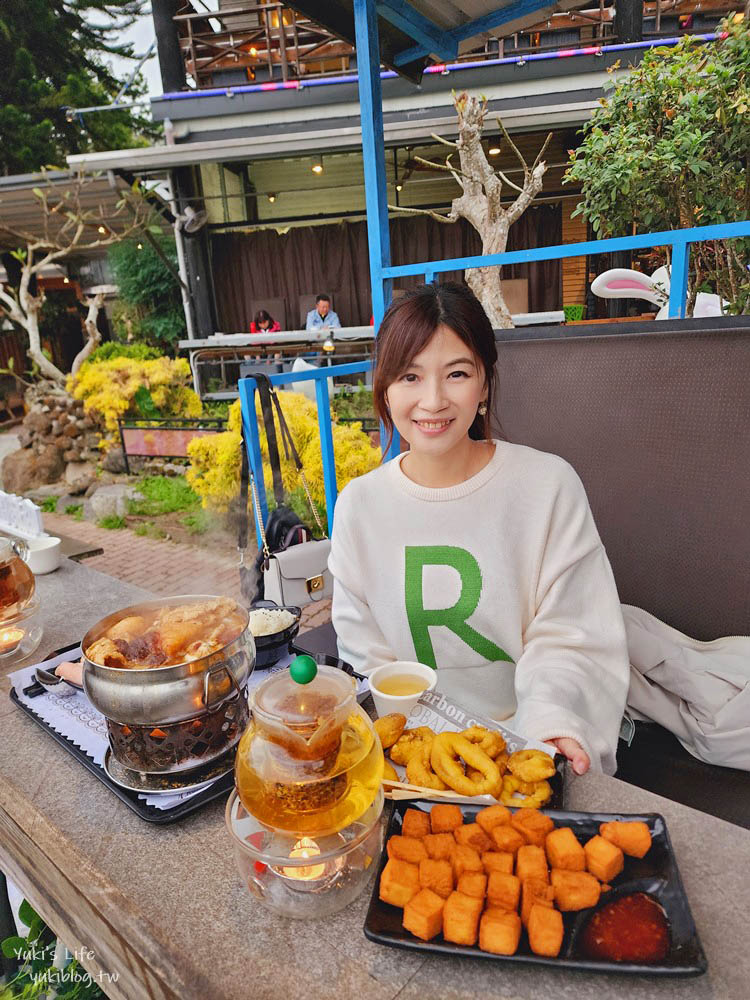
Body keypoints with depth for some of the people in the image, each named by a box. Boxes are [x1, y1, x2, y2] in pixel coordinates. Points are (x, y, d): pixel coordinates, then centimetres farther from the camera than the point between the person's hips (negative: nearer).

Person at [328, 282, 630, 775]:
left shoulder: (550, 485, -10)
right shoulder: (358, 504, -4)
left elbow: (567, 638, -6)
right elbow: (365, 653, 1)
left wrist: (551, 721, -23)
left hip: (526, 740, 0)